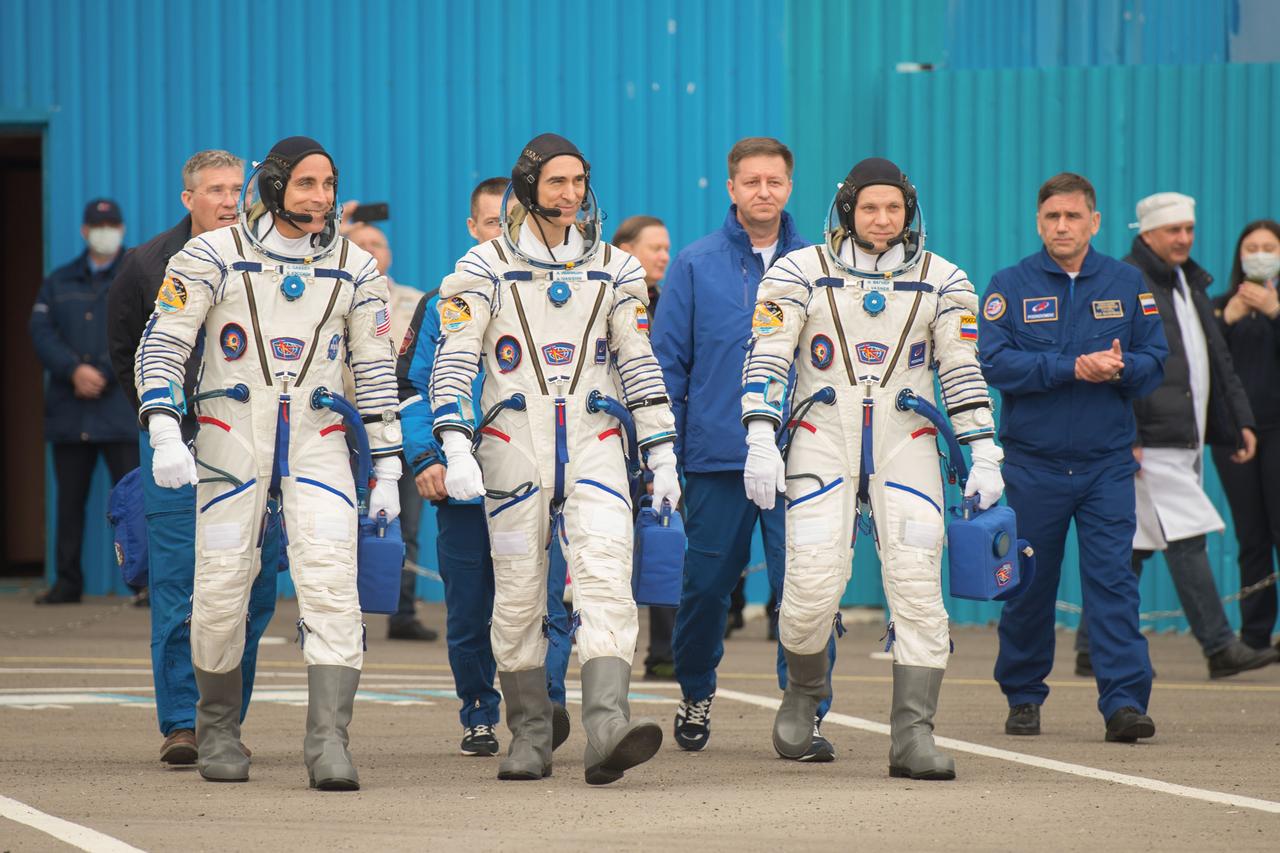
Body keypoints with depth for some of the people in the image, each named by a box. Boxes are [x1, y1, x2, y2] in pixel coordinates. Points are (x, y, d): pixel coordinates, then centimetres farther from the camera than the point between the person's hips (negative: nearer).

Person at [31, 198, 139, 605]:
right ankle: (67, 582, 13)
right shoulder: (59, 282, 15)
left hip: (119, 409, -4)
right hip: (68, 413, 4)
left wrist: (102, 376, -13)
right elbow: (41, 332, 3)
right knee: (69, 499, 6)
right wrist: (75, 370, -13)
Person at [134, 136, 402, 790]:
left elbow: (376, 370, 12)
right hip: (232, 439, -1)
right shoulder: (212, 257, -2)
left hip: (317, 442, 1)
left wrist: (387, 468, 9)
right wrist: (164, 434, -17)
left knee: (332, 584, -14)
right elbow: (161, 344, -4)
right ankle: (217, 728, 21)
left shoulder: (355, 269, 7)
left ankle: (328, 743, -18)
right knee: (221, 588, 0)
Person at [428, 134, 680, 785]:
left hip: (594, 447, 1)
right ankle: (529, 739, 14)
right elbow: (452, 364, -4)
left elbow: (640, 366, 14)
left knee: (606, 578, -16)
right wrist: (455, 450, -16)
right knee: (518, 596, 2)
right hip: (514, 449, -1)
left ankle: (607, 731, -27)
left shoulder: (614, 269, 10)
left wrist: (662, 457, 9)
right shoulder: (484, 268, 2)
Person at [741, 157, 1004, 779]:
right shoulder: (800, 273, 2)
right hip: (822, 442, -1)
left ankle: (913, 735, -8)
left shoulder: (940, 281, 8)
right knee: (812, 584, -11)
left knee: (917, 586, -10)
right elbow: (766, 358, -2)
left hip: (905, 446, 1)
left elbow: (963, 373, 8)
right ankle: (806, 691, 19)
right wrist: (761, 441, -12)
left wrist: (984, 457, 2)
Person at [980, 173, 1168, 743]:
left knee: (1112, 579, -9)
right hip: (1032, 464, 0)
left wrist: (1120, 369, -17)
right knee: (1028, 585, 7)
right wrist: (1074, 368, -18)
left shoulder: (1126, 284, 8)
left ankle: (1125, 701, -14)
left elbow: (1155, 360, 6)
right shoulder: (1010, 286, 2)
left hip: (1107, 463, 0)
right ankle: (1023, 698, 21)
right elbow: (994, 363, -10)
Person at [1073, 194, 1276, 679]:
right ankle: (1219, 648, -13)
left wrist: (1241, 421, 19)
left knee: (1135, 543, 10)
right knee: (1186, 539, -12)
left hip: (1186, 440, 9)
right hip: (1150, 444, -9)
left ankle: (1093, 647, 14)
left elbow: (1217, 360, 26)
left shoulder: (1191, 284, 20)